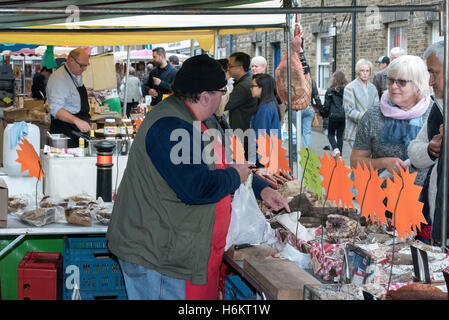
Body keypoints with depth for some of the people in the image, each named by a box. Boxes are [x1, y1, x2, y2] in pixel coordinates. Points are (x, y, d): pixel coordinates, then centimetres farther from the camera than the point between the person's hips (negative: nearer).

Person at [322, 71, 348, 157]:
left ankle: (335, 149, -15)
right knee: (340, 135, 15)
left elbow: (326, 106, -3)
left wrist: (324, 114, 12)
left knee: (331, 134, 10)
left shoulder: (330, 91, -7)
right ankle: (339, 154, 13)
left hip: (334, 116, -3)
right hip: (344, 116, 3)